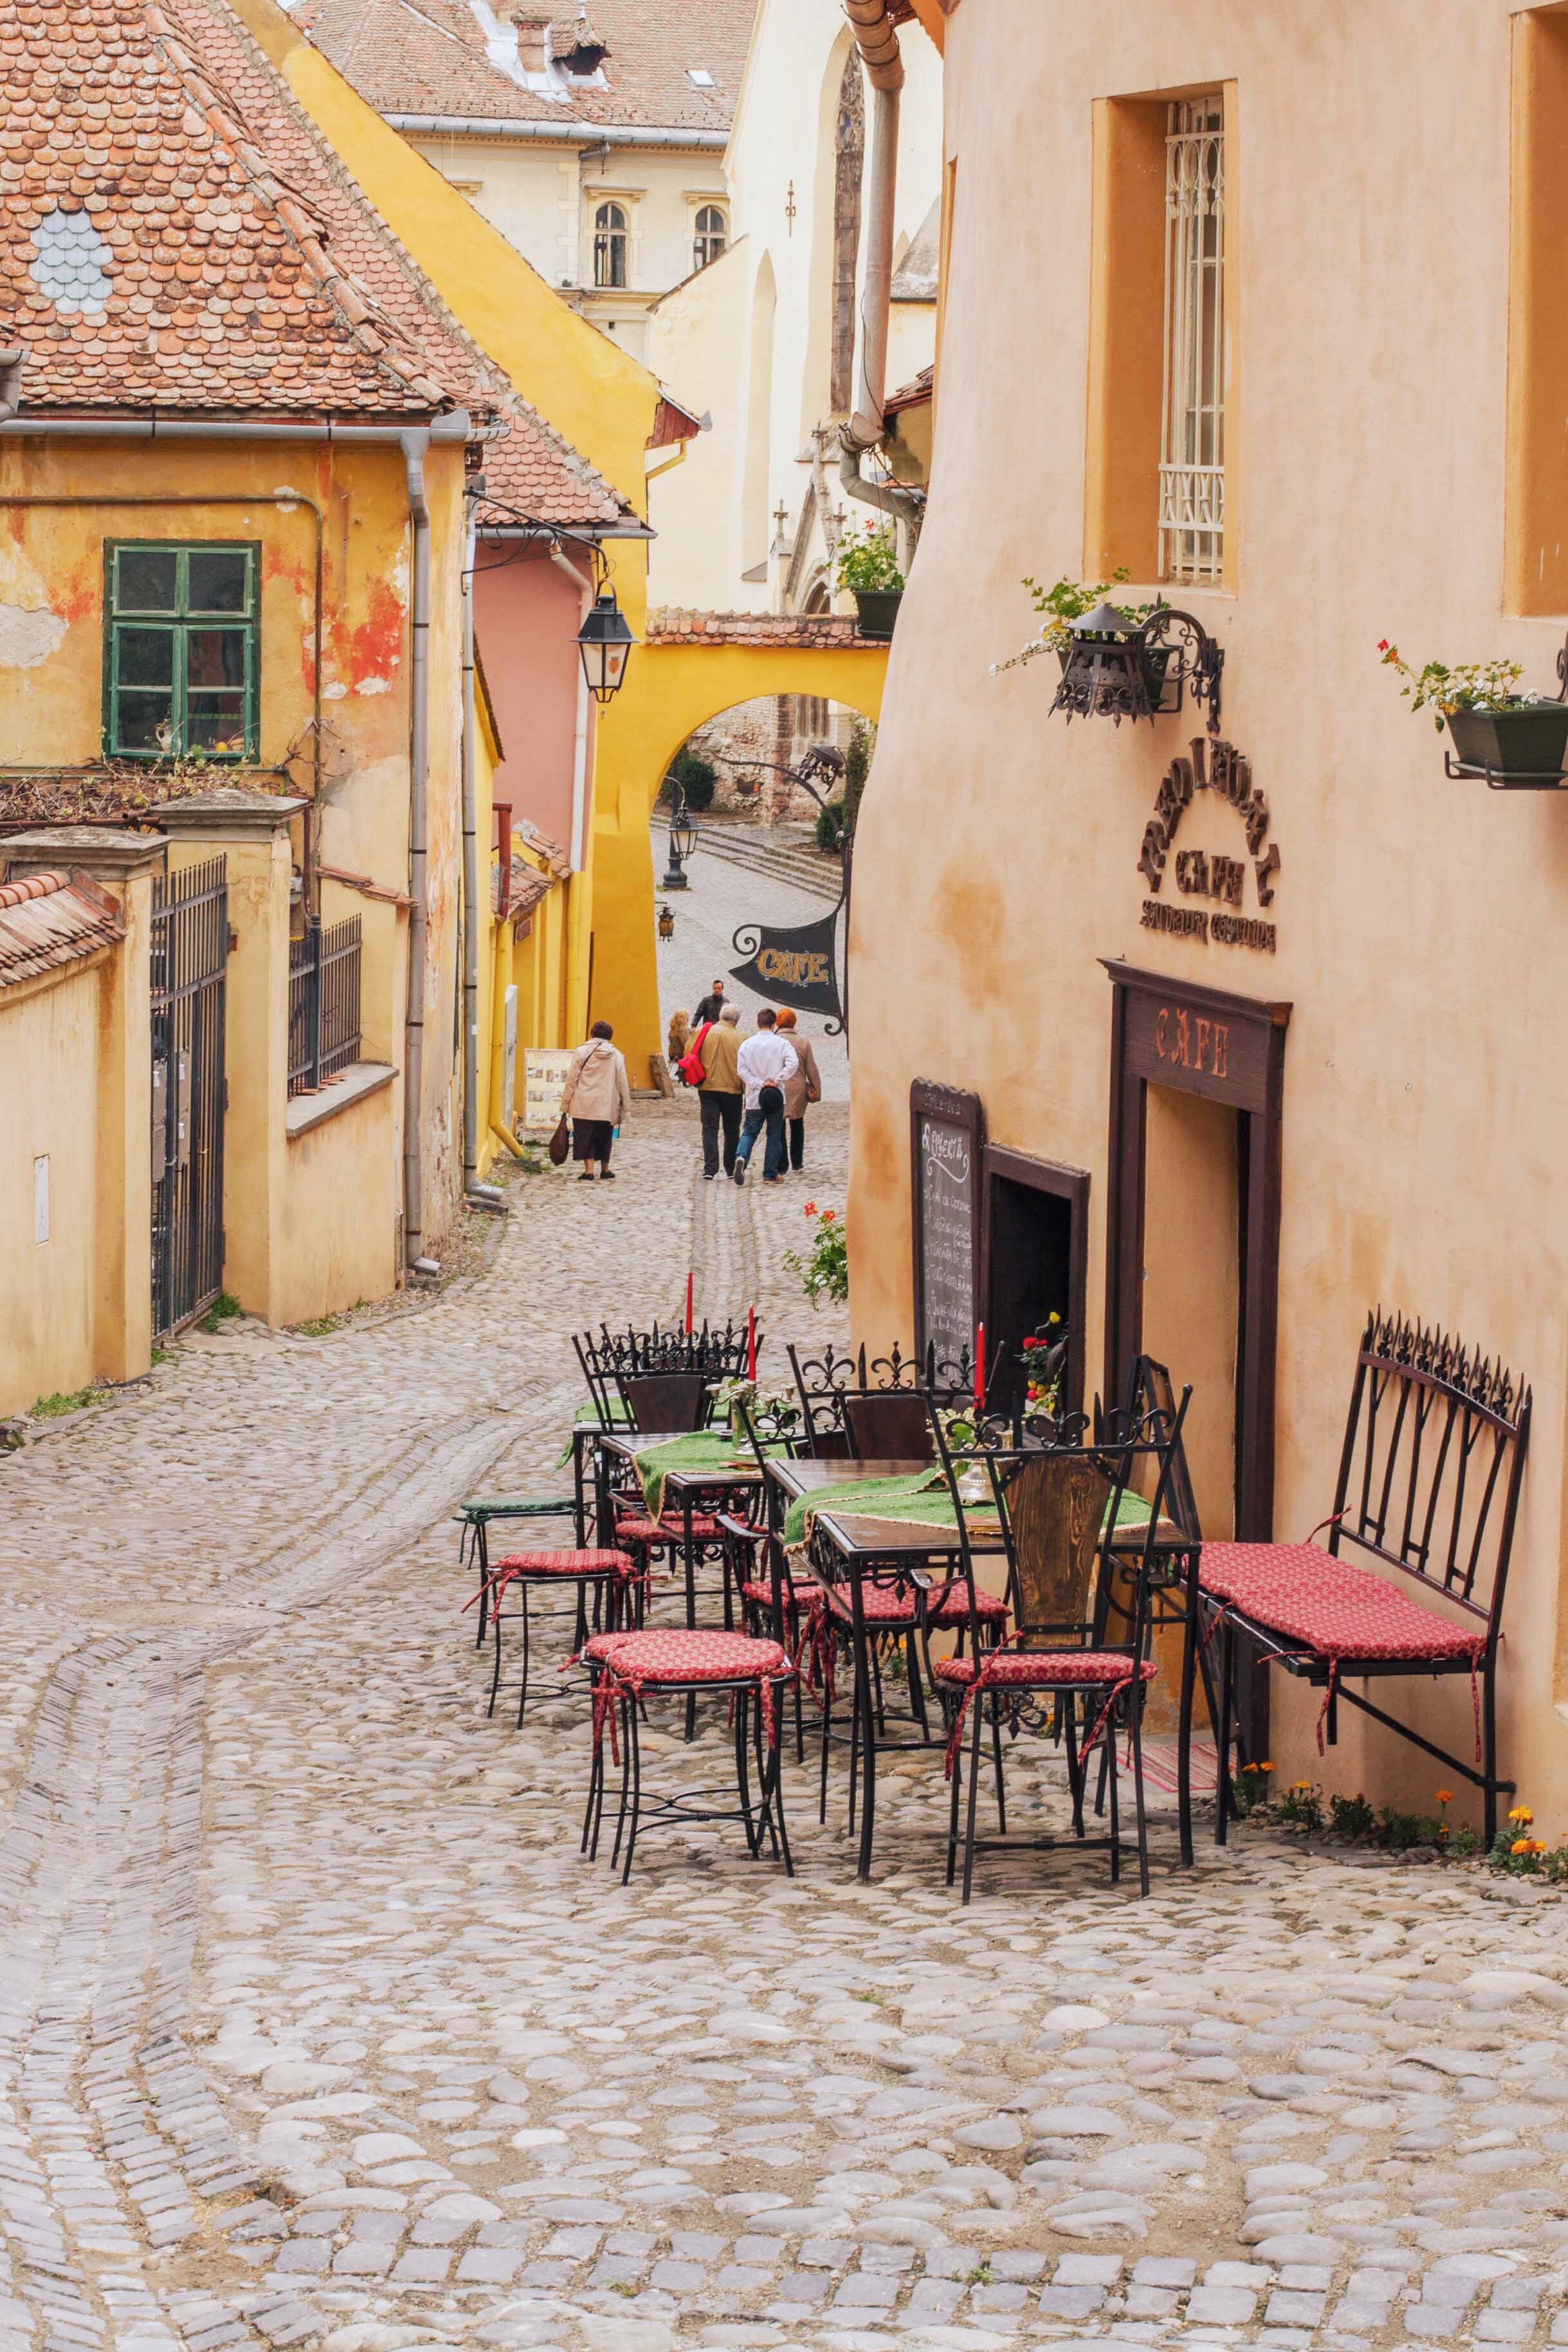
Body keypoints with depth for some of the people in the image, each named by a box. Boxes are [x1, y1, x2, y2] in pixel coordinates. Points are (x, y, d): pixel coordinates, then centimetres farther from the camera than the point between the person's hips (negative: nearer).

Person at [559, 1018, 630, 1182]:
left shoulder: (582, 1052, -1)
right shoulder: (616, 1055, 4)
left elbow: (571, 1081, -1)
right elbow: (623, 1084, 6)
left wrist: (565, 1105, 4)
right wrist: (625, 1110, 13)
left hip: (583, 1107, -2)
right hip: (607, 1107, 2)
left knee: (585, 1138, 1)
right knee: (604, 1139, 17)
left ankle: (589, 1172, -8)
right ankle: (605, 1170, 27)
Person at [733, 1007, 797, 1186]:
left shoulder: (747, 1044, 1)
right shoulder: (782, 1043, -5)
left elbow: (742, 1070, -5)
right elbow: (793, 1063, -20)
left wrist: (760, 1084, -8)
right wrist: (777, 1081, -14)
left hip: (754, 1098, 1)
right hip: (776, 1098, -1)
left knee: (749, 1133, 11)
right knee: (774, 1136, 9)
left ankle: (741, 1157, -19)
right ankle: (770, 1175, 12)